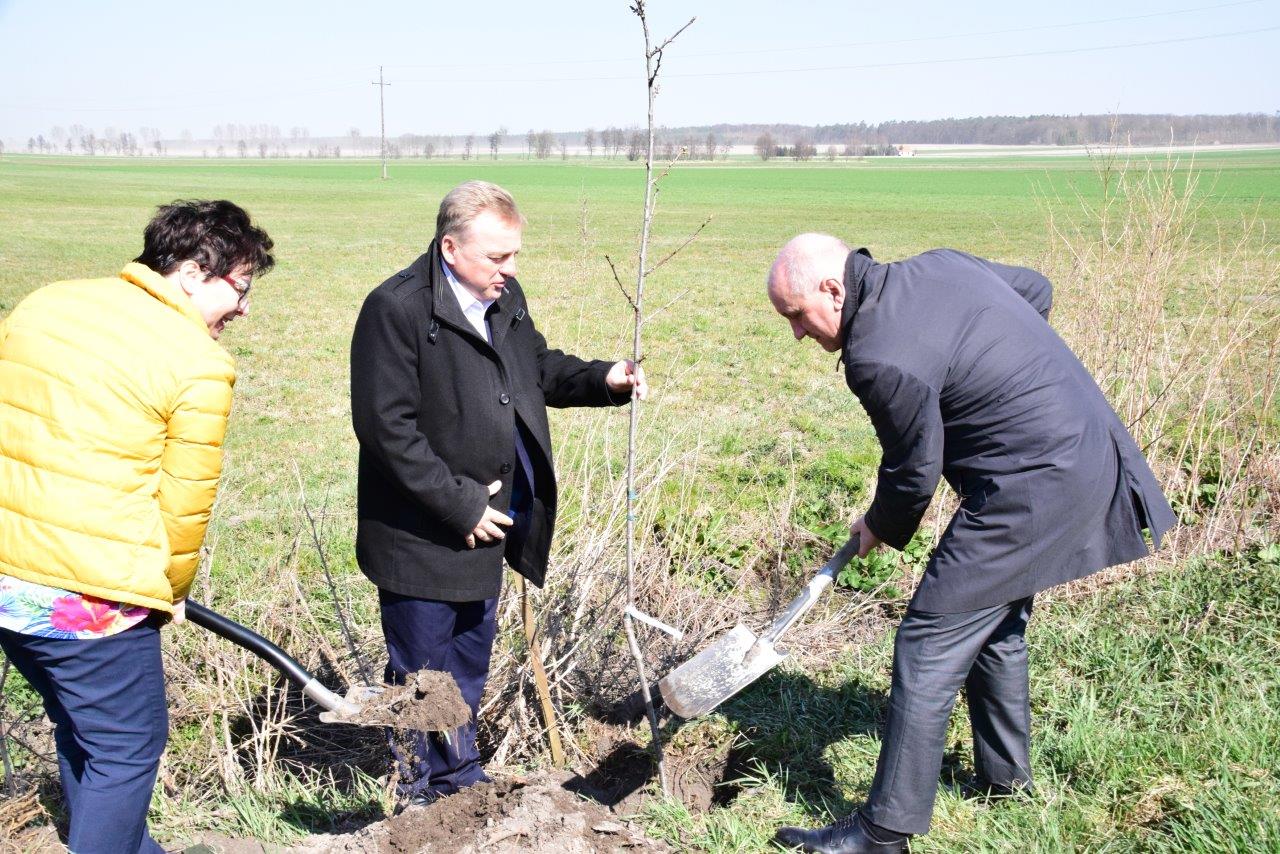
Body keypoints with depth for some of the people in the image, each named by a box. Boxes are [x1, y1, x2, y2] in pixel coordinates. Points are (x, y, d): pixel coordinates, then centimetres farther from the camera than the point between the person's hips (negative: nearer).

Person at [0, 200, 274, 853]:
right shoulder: (198, 365, -12)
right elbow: (185, 507, -7)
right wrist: (168, 592, 11)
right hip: (90, 597, -8)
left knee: (80, 727, 26)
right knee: (127, 750, 11)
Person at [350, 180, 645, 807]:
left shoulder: (504, 296, 3)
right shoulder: (396, 309, -20)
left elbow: (538, 367, 19)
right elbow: (386, 426, -22)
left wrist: (603, 380, 0)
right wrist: (461, 503, -21)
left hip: (483, 524, 7)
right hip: (422, 537, -7)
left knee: (470, 660, 22)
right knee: (422, 671, 9)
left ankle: (460, 777, 40)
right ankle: (420, 796, 29)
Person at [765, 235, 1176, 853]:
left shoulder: (880, 357, -22)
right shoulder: (939, 263, 6)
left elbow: (914, 471, -11)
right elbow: (1036, 290, 20)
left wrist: (881, 529, 9)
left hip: (1033, 487, -10)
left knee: (929, 643, -5)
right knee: (996, 623, 24)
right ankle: (1004, 776, 40)